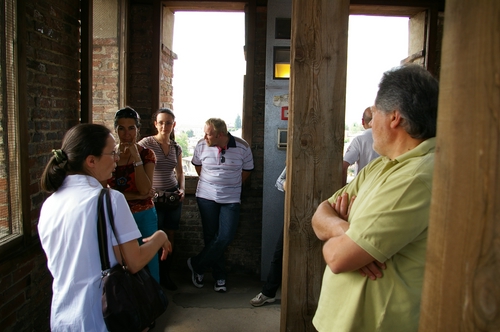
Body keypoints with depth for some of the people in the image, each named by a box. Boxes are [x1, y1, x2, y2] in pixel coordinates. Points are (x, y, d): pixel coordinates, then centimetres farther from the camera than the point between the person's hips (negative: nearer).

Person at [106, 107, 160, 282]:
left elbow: (145, 189, -16)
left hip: (143, 217, -1)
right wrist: (135, 195, -15)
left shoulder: (146, 154, -3)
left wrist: (136, 157, -19)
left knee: (148, 261, 10)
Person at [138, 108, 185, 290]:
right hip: (153, 197, -4)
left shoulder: (176, 148, 7)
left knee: (170, 236, 10)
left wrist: (182, 189, 2)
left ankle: (166, 274, 26)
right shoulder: (146, 143, -8)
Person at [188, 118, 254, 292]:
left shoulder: (242, 147, -9)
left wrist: (230, 185, 8)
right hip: (206, 197, 1)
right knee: (211, 237, 5)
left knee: (225, 237, -8)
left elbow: (247, 170, 6)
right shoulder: (201, 145, -6)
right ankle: (219, 276, 22)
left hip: (231, 199, 0)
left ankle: (197, 264, 13)